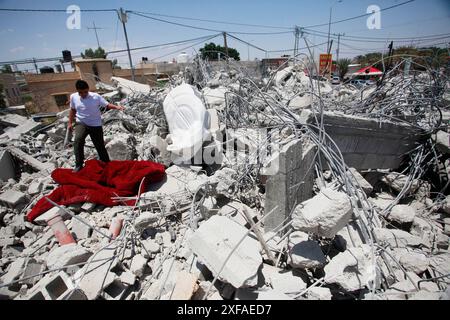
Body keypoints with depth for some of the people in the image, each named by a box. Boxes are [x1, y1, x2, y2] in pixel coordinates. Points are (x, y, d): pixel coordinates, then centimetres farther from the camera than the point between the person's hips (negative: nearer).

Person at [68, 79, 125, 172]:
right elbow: (72, 110, 11)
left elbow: (107, 105, -12)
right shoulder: (73, 97, -2)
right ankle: (79, 165, -17)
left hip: (95, 125, -1)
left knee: (100, 146, 5)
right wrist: (70, 123, 12)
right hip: (81, 123, 1)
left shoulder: (96, 96, -11)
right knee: (78, 140, -26)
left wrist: (116, 107, -32)